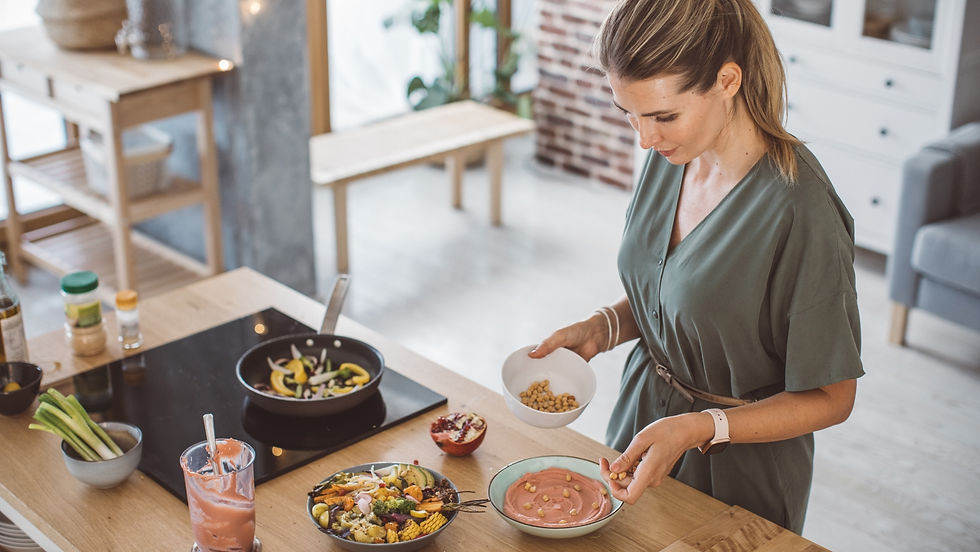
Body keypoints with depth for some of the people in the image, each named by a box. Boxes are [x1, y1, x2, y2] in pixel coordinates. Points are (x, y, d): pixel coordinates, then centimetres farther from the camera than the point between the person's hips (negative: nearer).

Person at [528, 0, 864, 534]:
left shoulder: (800, 210, -29)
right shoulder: (670, 157, -7)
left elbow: (831, 399, -20)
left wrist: (702, 428, -31)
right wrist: (601, 327, -9)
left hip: (738, 471, -6)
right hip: (644, 418, 6)